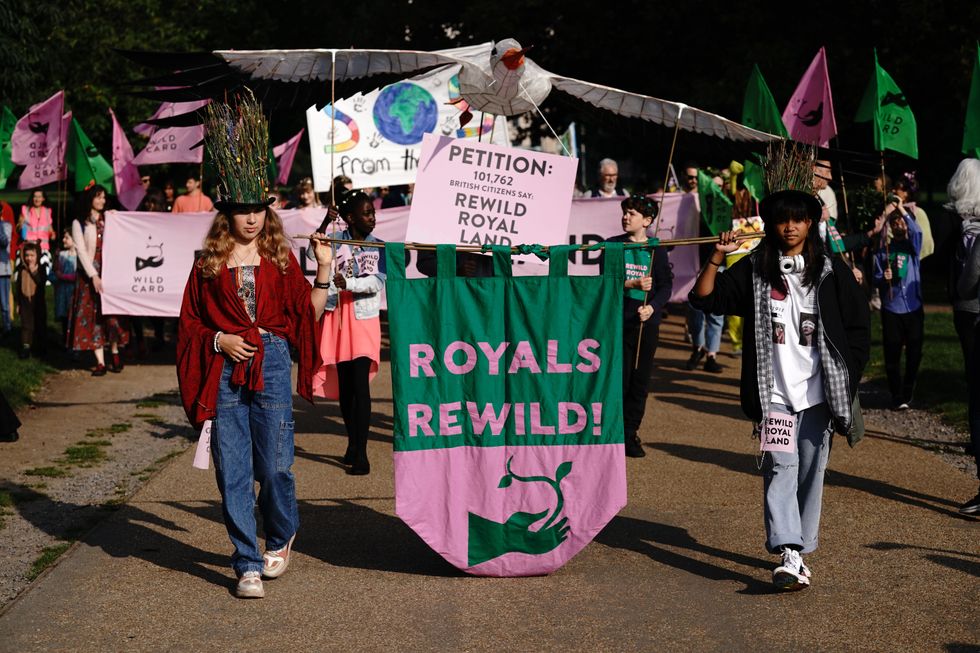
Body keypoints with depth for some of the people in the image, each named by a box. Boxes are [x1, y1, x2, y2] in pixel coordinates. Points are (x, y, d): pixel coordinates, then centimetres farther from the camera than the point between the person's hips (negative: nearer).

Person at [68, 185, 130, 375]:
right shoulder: (79, 223, 2)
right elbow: (81, 251, -5)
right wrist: (93, 276, -13)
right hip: (89, 275, -2)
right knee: (93, 316, -3)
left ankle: (115, 355, 11)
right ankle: (100, 362, -3)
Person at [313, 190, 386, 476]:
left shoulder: (378, 246, 2)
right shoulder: (336, 241, 5)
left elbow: (378, 282, -10)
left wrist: (347, 284, -25)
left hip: (364, 318, -2)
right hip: (338, 316, 2)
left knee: (360, 383, -11)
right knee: (344, 383, 9)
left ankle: (361, 453, -11)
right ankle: (352, 443, 25)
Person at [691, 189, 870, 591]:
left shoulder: (832, 272, 6)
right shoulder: (754, 270, 6)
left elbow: (859, 327, 10)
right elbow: (705, 298, 3)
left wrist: (847, 377, 4)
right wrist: (718, 256, -8)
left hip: (817, 390, 1)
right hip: (774, 391, -1)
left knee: (811, 471, 5)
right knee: (781, 466, -14)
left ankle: (801, 548, 18)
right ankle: (789, 556, -22)